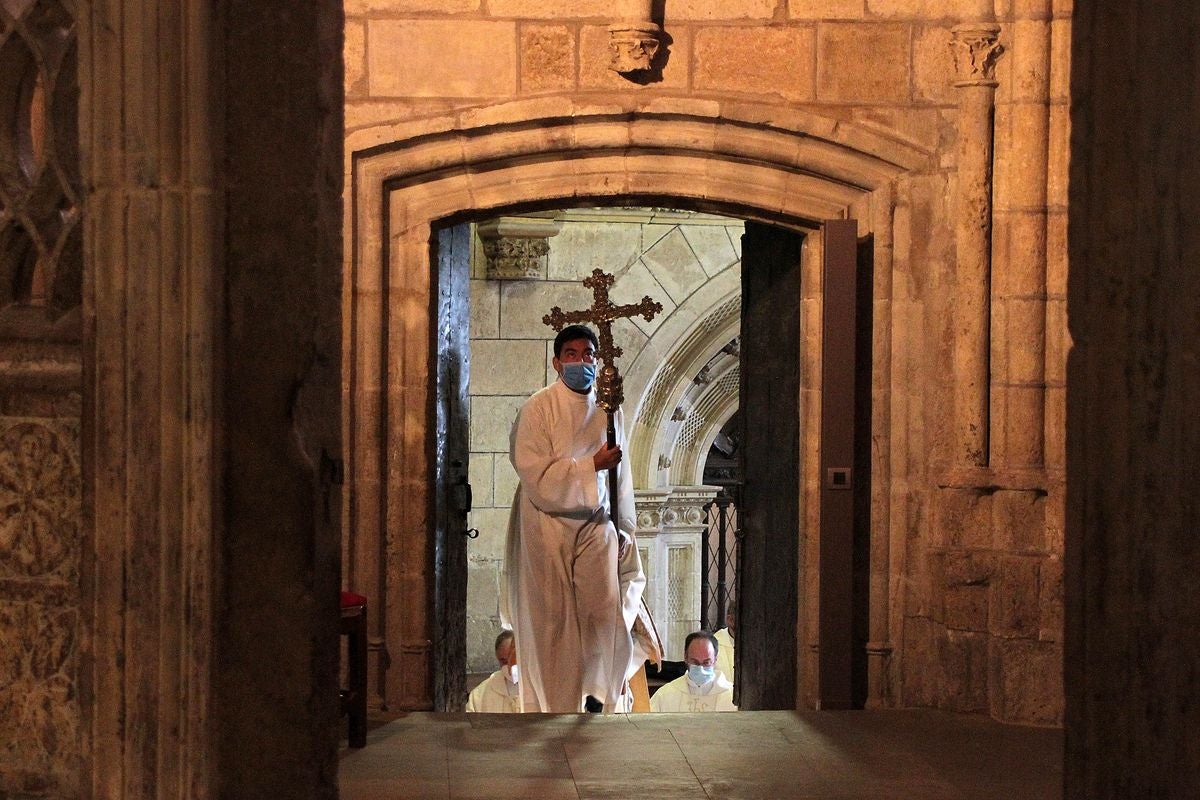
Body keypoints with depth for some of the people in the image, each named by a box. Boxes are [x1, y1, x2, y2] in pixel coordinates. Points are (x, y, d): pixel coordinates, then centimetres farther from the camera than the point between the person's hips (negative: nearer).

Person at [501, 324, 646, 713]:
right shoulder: (539, 407, -6)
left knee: (606, 614, -4)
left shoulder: (610, 410, 9)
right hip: (547, 524, -3)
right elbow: (535, 474, -15)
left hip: (595, 524, 4)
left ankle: (607, 702, 13)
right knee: (551, 622, 0)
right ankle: (552, 706, 9)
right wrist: (592, 465, -17)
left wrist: (623, 531, 15)